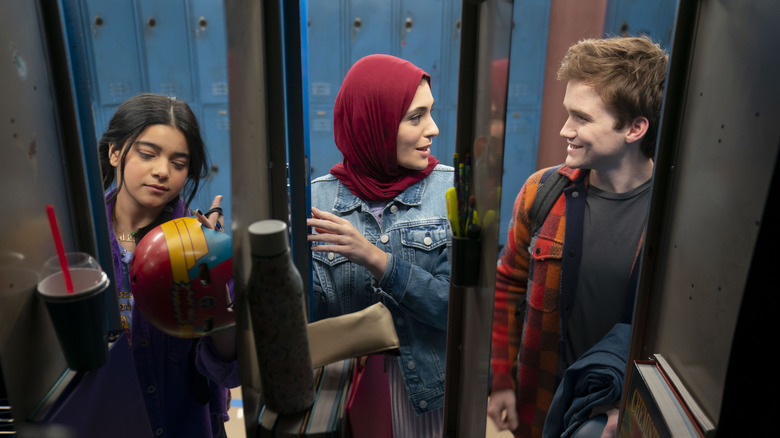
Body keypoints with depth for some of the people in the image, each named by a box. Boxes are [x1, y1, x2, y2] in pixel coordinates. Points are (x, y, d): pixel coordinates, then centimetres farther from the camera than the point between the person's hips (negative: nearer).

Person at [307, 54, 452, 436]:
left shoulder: (451, 189, -12)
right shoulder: (318, 198, -10)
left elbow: (459, 308, -16)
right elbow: (316, 317, -8)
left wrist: (376, 259, -27)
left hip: (428, 389, 0)